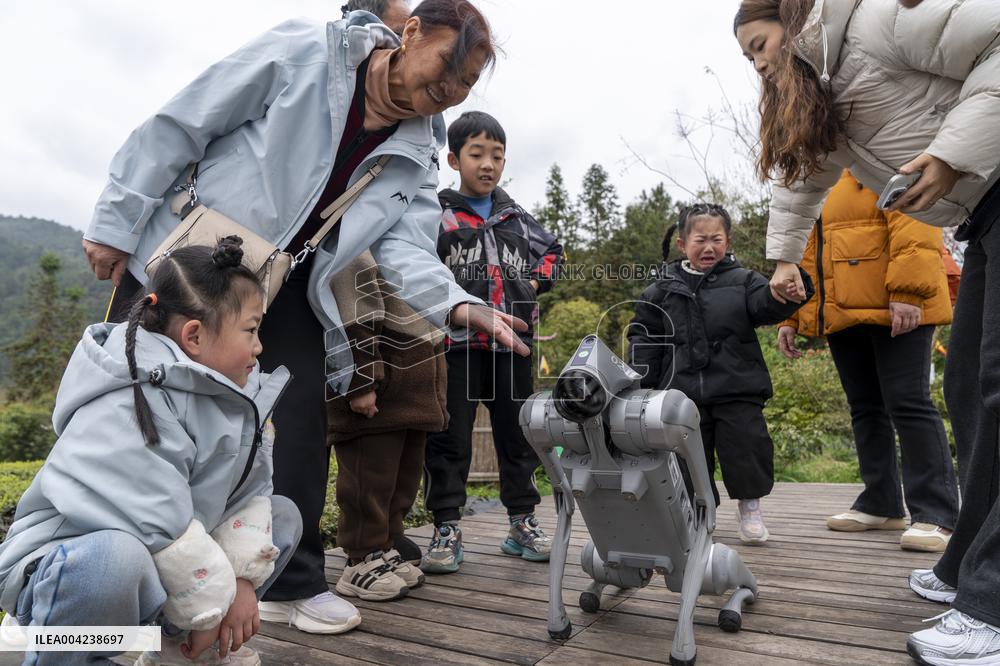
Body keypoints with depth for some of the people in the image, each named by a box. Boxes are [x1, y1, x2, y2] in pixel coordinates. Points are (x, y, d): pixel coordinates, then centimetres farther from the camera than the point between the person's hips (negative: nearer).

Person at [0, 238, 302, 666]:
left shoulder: (237, 395, -1)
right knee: (117, 556, -42)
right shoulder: (126, 409, -27)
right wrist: (210, 608, -19)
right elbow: (161, 525, -30)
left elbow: (248, 493, 1)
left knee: (283, 516, 6)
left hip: (155, 569, 9)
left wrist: (243, 578, -8)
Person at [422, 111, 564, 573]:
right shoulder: (437, 217, 0)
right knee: (450, 439, 0)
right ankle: (446, 530, 11)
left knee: (517, 435, 11)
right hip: (458, 344, -4)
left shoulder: (517, 218, 15)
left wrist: (536, 281, 10)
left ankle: (522, 523, 24)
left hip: (513, 344, 4)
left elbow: (552, 250, 27)